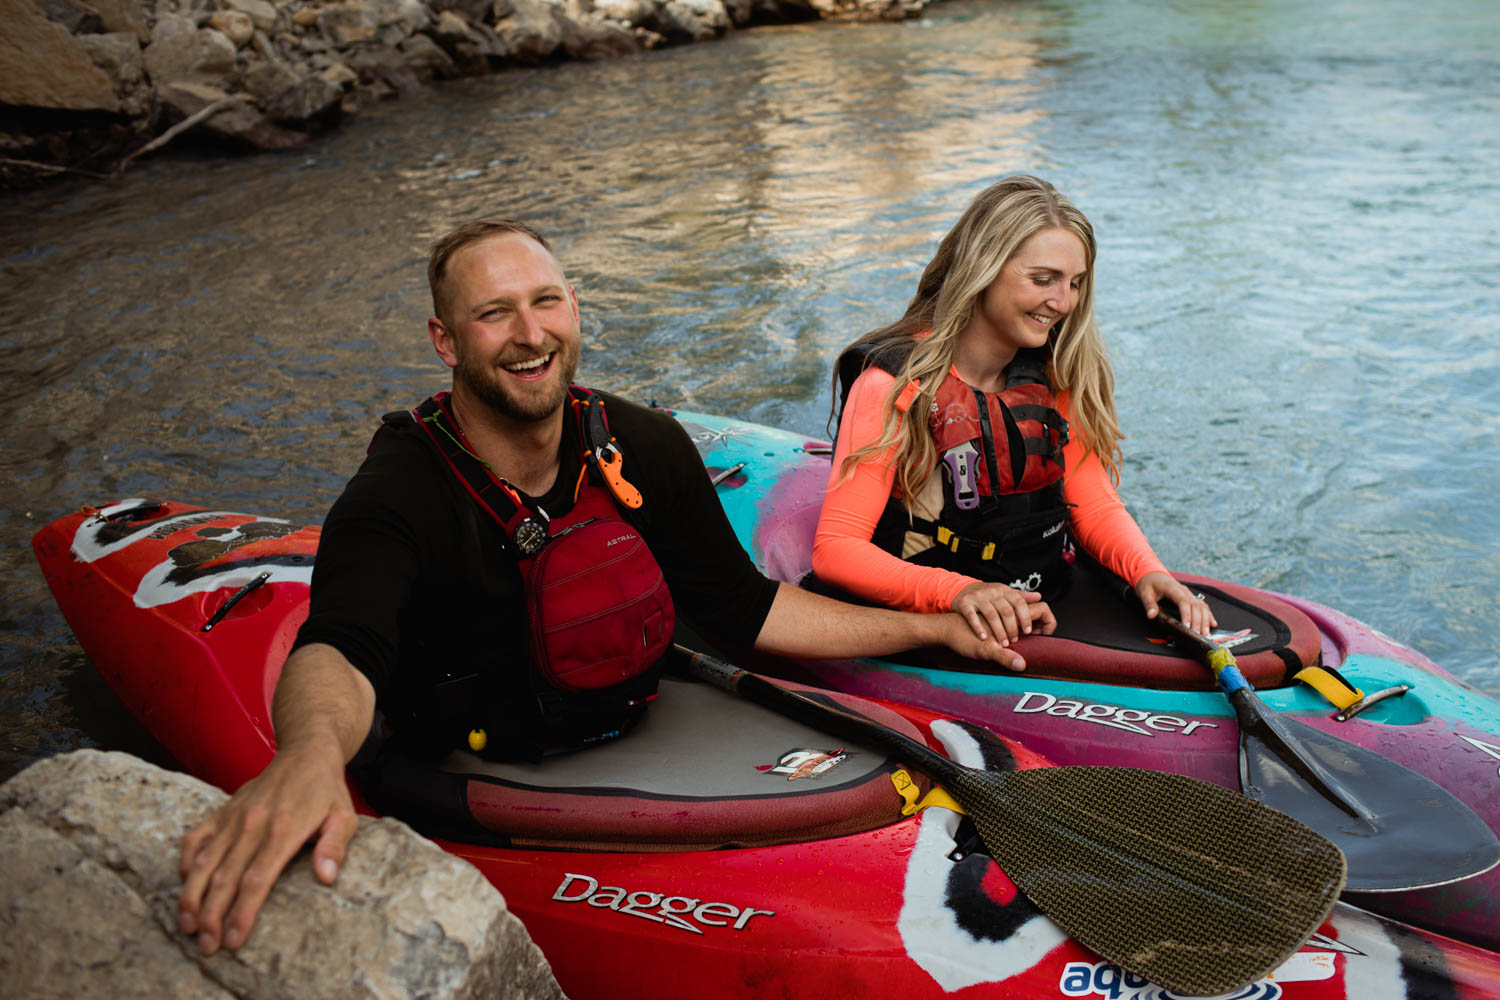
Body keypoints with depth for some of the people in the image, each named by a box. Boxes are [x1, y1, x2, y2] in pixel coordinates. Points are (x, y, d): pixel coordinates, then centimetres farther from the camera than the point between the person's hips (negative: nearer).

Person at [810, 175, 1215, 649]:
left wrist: (1147, 571, -14)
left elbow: (1094, 503, 8)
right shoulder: (895, 384, -13)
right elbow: (834, 549, -19)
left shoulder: (1052, 377, 6)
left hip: (1052, 618, 6)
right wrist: (958, 592, -35)